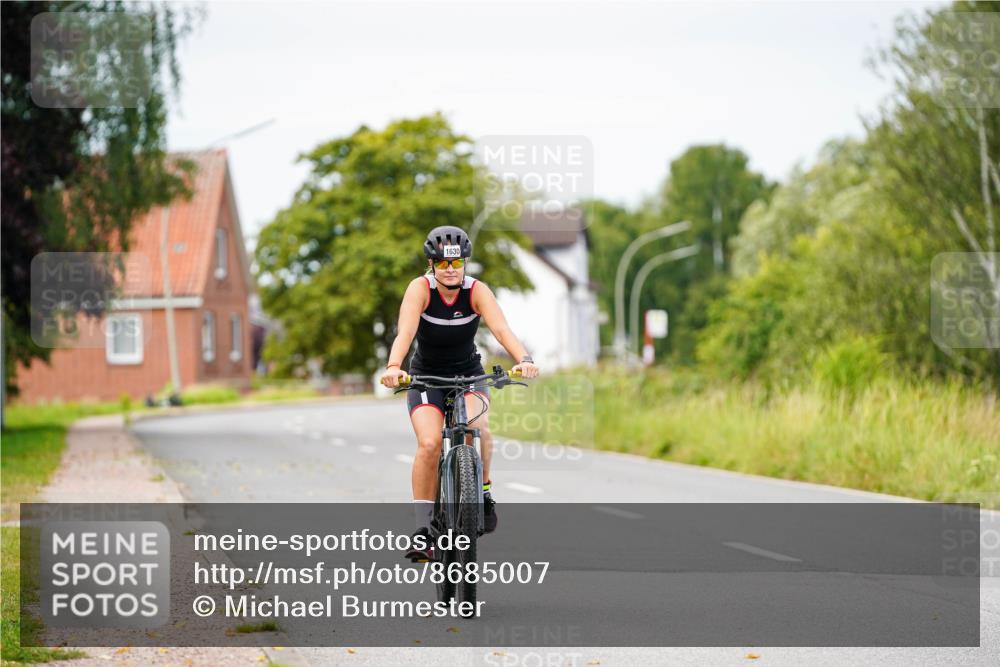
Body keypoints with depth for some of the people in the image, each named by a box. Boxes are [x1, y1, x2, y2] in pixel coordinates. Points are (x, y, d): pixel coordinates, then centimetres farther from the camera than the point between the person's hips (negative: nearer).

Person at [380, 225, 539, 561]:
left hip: (468, 375, 1)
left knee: (477, 426, -31)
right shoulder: (420, 288, -18)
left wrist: (524, 359, -49)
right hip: (426, 377, -1)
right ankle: (423, 528, -13)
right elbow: (405, 331, -33)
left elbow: (502, 329, -31)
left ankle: (483, 490, -6)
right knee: (429, 444, -22)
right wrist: (393, 367, -52)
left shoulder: (477, 291, -16)